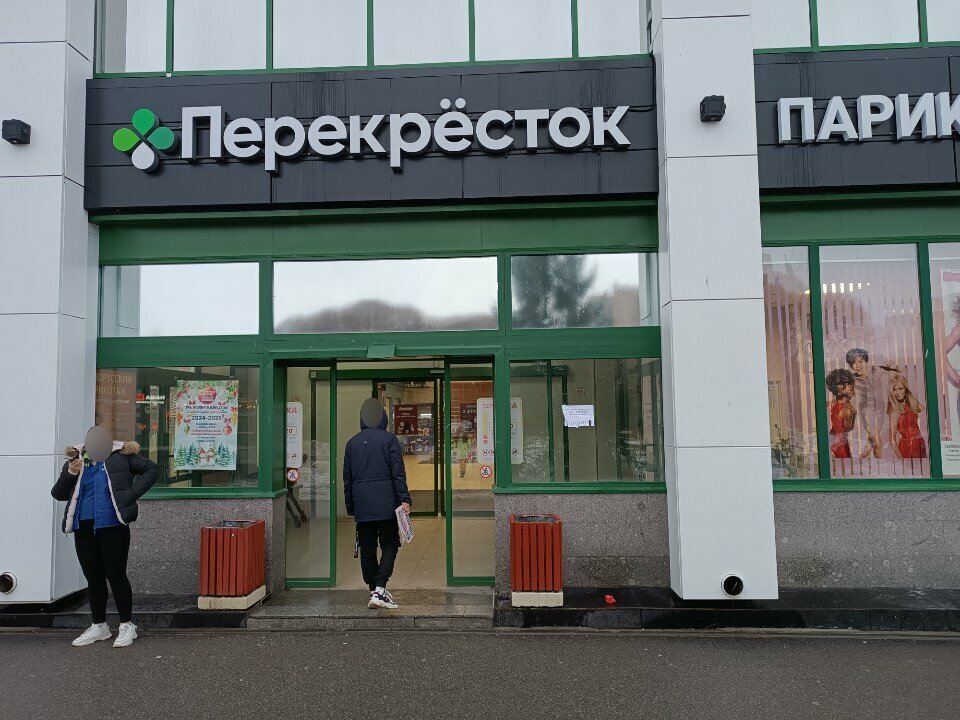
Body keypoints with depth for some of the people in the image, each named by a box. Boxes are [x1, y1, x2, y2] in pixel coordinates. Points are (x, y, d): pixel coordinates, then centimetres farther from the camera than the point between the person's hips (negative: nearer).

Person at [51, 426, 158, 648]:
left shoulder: (121, 456, -3)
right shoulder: (76, 461, 7)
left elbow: (151, 469, 1)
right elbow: (58, 494, 8)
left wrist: (132, 493, -8)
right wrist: (70, 474, -10)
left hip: (113, 527, -4)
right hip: (84, 529, 4)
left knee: (116, 575, 0)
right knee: (93, 577, 13)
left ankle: (127, 625, 12)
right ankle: (99, 626, 27)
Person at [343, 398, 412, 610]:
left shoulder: (352, 442, 9)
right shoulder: (389, 439, -4)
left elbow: (347, 478, 12)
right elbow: (398, 472, -9)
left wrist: (350, 507, 19)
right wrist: (404, 499, -8)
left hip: (362, 505, 4)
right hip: (386, 503, -4)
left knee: (367, 549, 12)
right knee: (389, 546, 3)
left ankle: (374, 591, 17)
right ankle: (379, 590, -10)